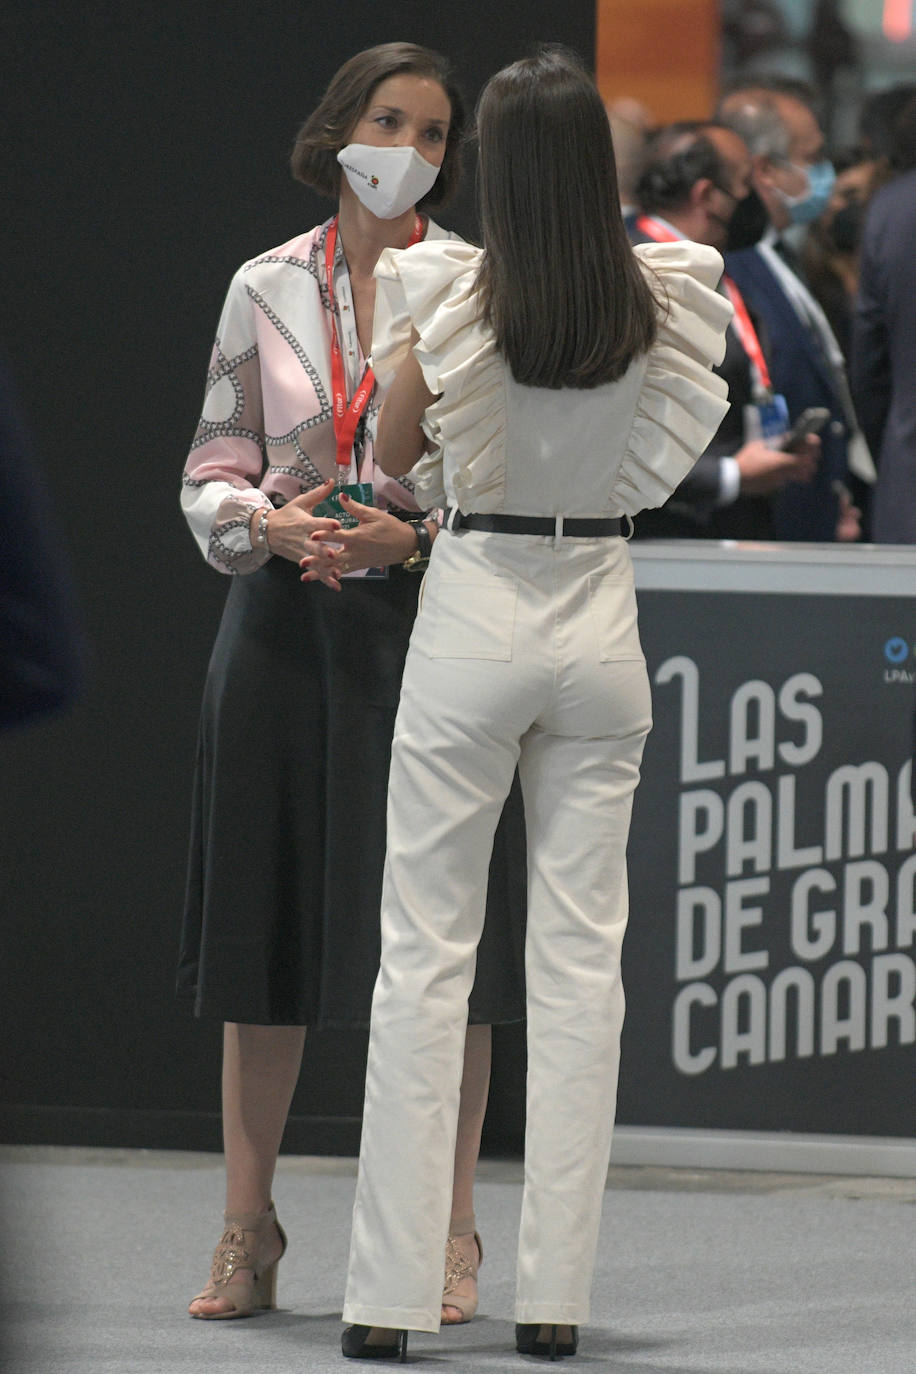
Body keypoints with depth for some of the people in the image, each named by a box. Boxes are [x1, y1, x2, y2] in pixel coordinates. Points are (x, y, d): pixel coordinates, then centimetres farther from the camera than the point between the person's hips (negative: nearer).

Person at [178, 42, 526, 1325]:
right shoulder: (267, 289, 6)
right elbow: (211, 468, 9)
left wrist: (415, 535, -16)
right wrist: (267, 523, -11)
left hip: (430, 616, -2)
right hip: (287, 624, 2)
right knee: (266, 924, 5)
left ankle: (450, 1237, 6)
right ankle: (248, 1233, 13)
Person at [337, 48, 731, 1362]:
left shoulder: (451, 294, -12)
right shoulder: (659, 300, -4)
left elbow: (395, 452, 1)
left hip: (476, 606, -2)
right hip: (600, 614, 3)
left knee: (424, 954, 2)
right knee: (580, 955, 6)